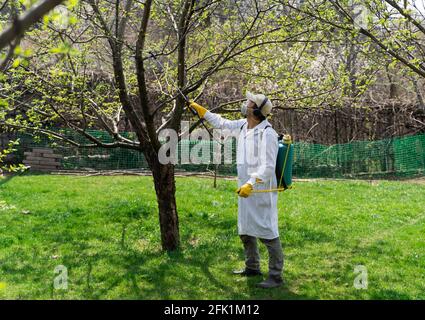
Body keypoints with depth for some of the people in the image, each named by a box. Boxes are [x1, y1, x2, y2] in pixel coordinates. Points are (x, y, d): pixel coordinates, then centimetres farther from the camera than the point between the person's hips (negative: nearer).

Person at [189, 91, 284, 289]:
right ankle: (252, 267, 35)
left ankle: (275, 276, 3)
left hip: (261, 190, -9)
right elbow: (221, 123, 24)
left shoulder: (267, 133, -20)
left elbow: (268, 167, -24)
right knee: (245, 231, 19)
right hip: (245, 189, 9)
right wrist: (200, 110, 25)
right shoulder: (243, 125, 6)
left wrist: (251, 184, -35)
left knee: (267, 232, -6)